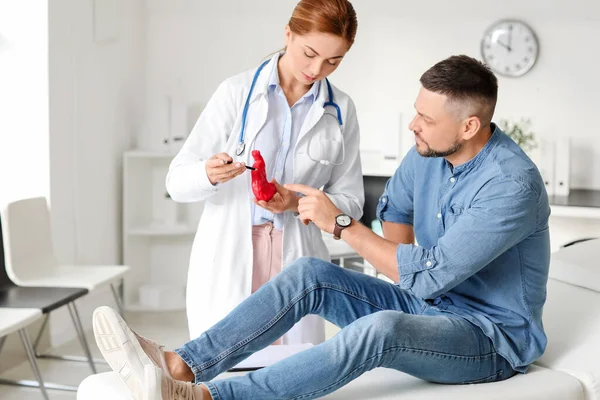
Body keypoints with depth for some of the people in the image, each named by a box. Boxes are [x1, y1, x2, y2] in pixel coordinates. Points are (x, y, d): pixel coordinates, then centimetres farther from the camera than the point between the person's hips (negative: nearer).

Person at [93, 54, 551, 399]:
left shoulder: (512, 186, -26)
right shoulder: (428, 151, -1)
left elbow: (428, 275, -28)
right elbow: (394, 210, 19)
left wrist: (341, 223, -23)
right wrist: (411, 267, -1)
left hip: (492, 337, -8)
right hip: (427, 304, 8)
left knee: (382, 328, -39)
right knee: (310, 273, -13)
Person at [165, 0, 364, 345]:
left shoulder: (341, 110, 4)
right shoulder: (237, 92, -3)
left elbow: (350, 202, 6)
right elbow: (178, 182, -3)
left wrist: (298, 203, -13)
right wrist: (208, 174, -26)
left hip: (295, 262, 2)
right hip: (227, 261, -2)